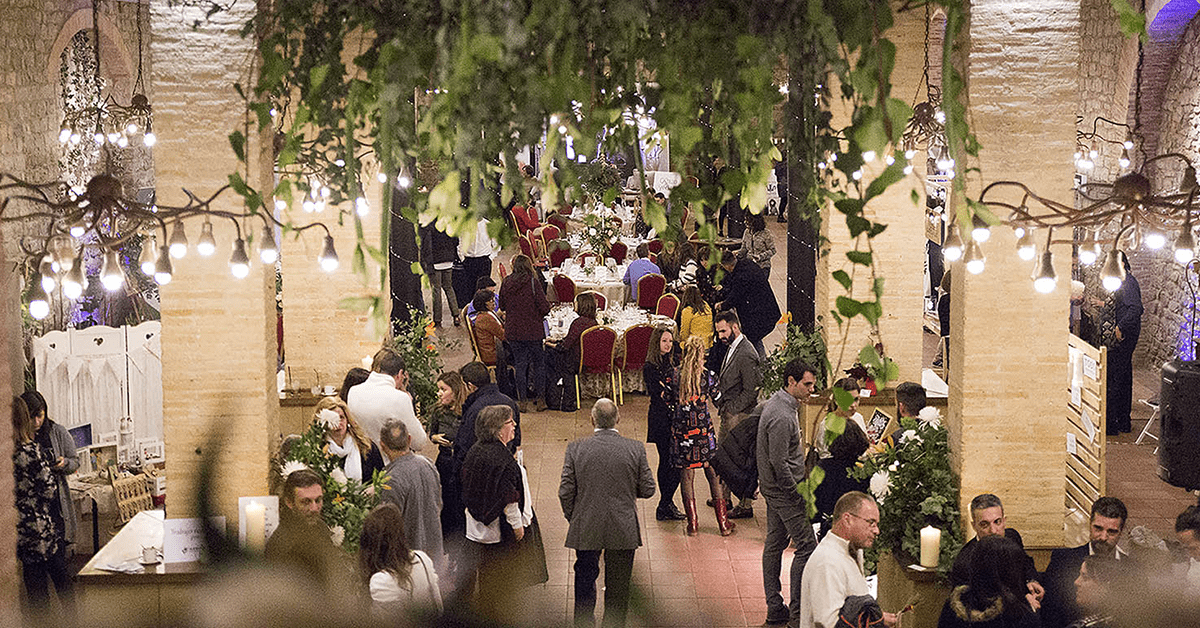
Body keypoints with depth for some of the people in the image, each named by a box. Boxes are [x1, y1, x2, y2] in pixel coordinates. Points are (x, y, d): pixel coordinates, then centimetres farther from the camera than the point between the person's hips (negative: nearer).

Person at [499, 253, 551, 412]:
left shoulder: (506, 283, -2)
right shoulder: (533, 283, -14)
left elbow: (502, 305, 10)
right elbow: (544, 308, -15)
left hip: (513, 331, 3)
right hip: (533, 330, -3)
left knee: (520, 364, 11)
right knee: (539, 363, 10)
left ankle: (523, 400, 12)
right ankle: (539, 399, 13)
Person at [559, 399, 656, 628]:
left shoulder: (576, 449, -11)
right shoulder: (635, 449, -11)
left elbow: (565, 492, -7)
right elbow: (647, 490, -4)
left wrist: (572, 518, 10)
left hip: (586, 530, 0)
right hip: (623, 530, 0)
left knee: (585, 578, 19)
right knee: (619, 583, 14)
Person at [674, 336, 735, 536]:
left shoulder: (675, 375, -6)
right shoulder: (707, 376, -9)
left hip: (681, 432, 1)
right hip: (704, 432, -1)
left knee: (686, 477, 9)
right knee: (714, 476, 9)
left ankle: (693, 524, 10)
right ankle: (723, 524, 13)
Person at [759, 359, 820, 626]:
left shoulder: (775, 402, 9)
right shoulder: (782, 417, -24)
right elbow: (779, 463, -25)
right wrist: (797, 492, -16)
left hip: (774, 488, 11)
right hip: (784, 491, -11)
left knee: (775, 544, 14)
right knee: (807, 546, -7)